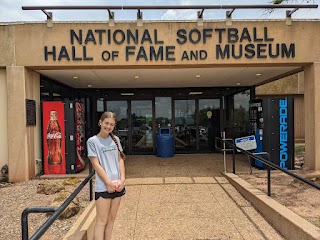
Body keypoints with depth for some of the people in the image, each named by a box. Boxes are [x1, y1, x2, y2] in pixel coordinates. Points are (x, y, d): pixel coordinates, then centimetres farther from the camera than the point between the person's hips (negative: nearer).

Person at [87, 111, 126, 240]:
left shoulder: (115, 139, 8)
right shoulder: (92, 141, -6)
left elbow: (120, 160, 7)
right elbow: (96, 164, -11)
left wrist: (122, 180, -5)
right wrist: (109, 183, -14)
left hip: (118, 185, 5)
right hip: (103, 186, -5)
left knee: (111, 218, 14)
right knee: (102, 221, 3)